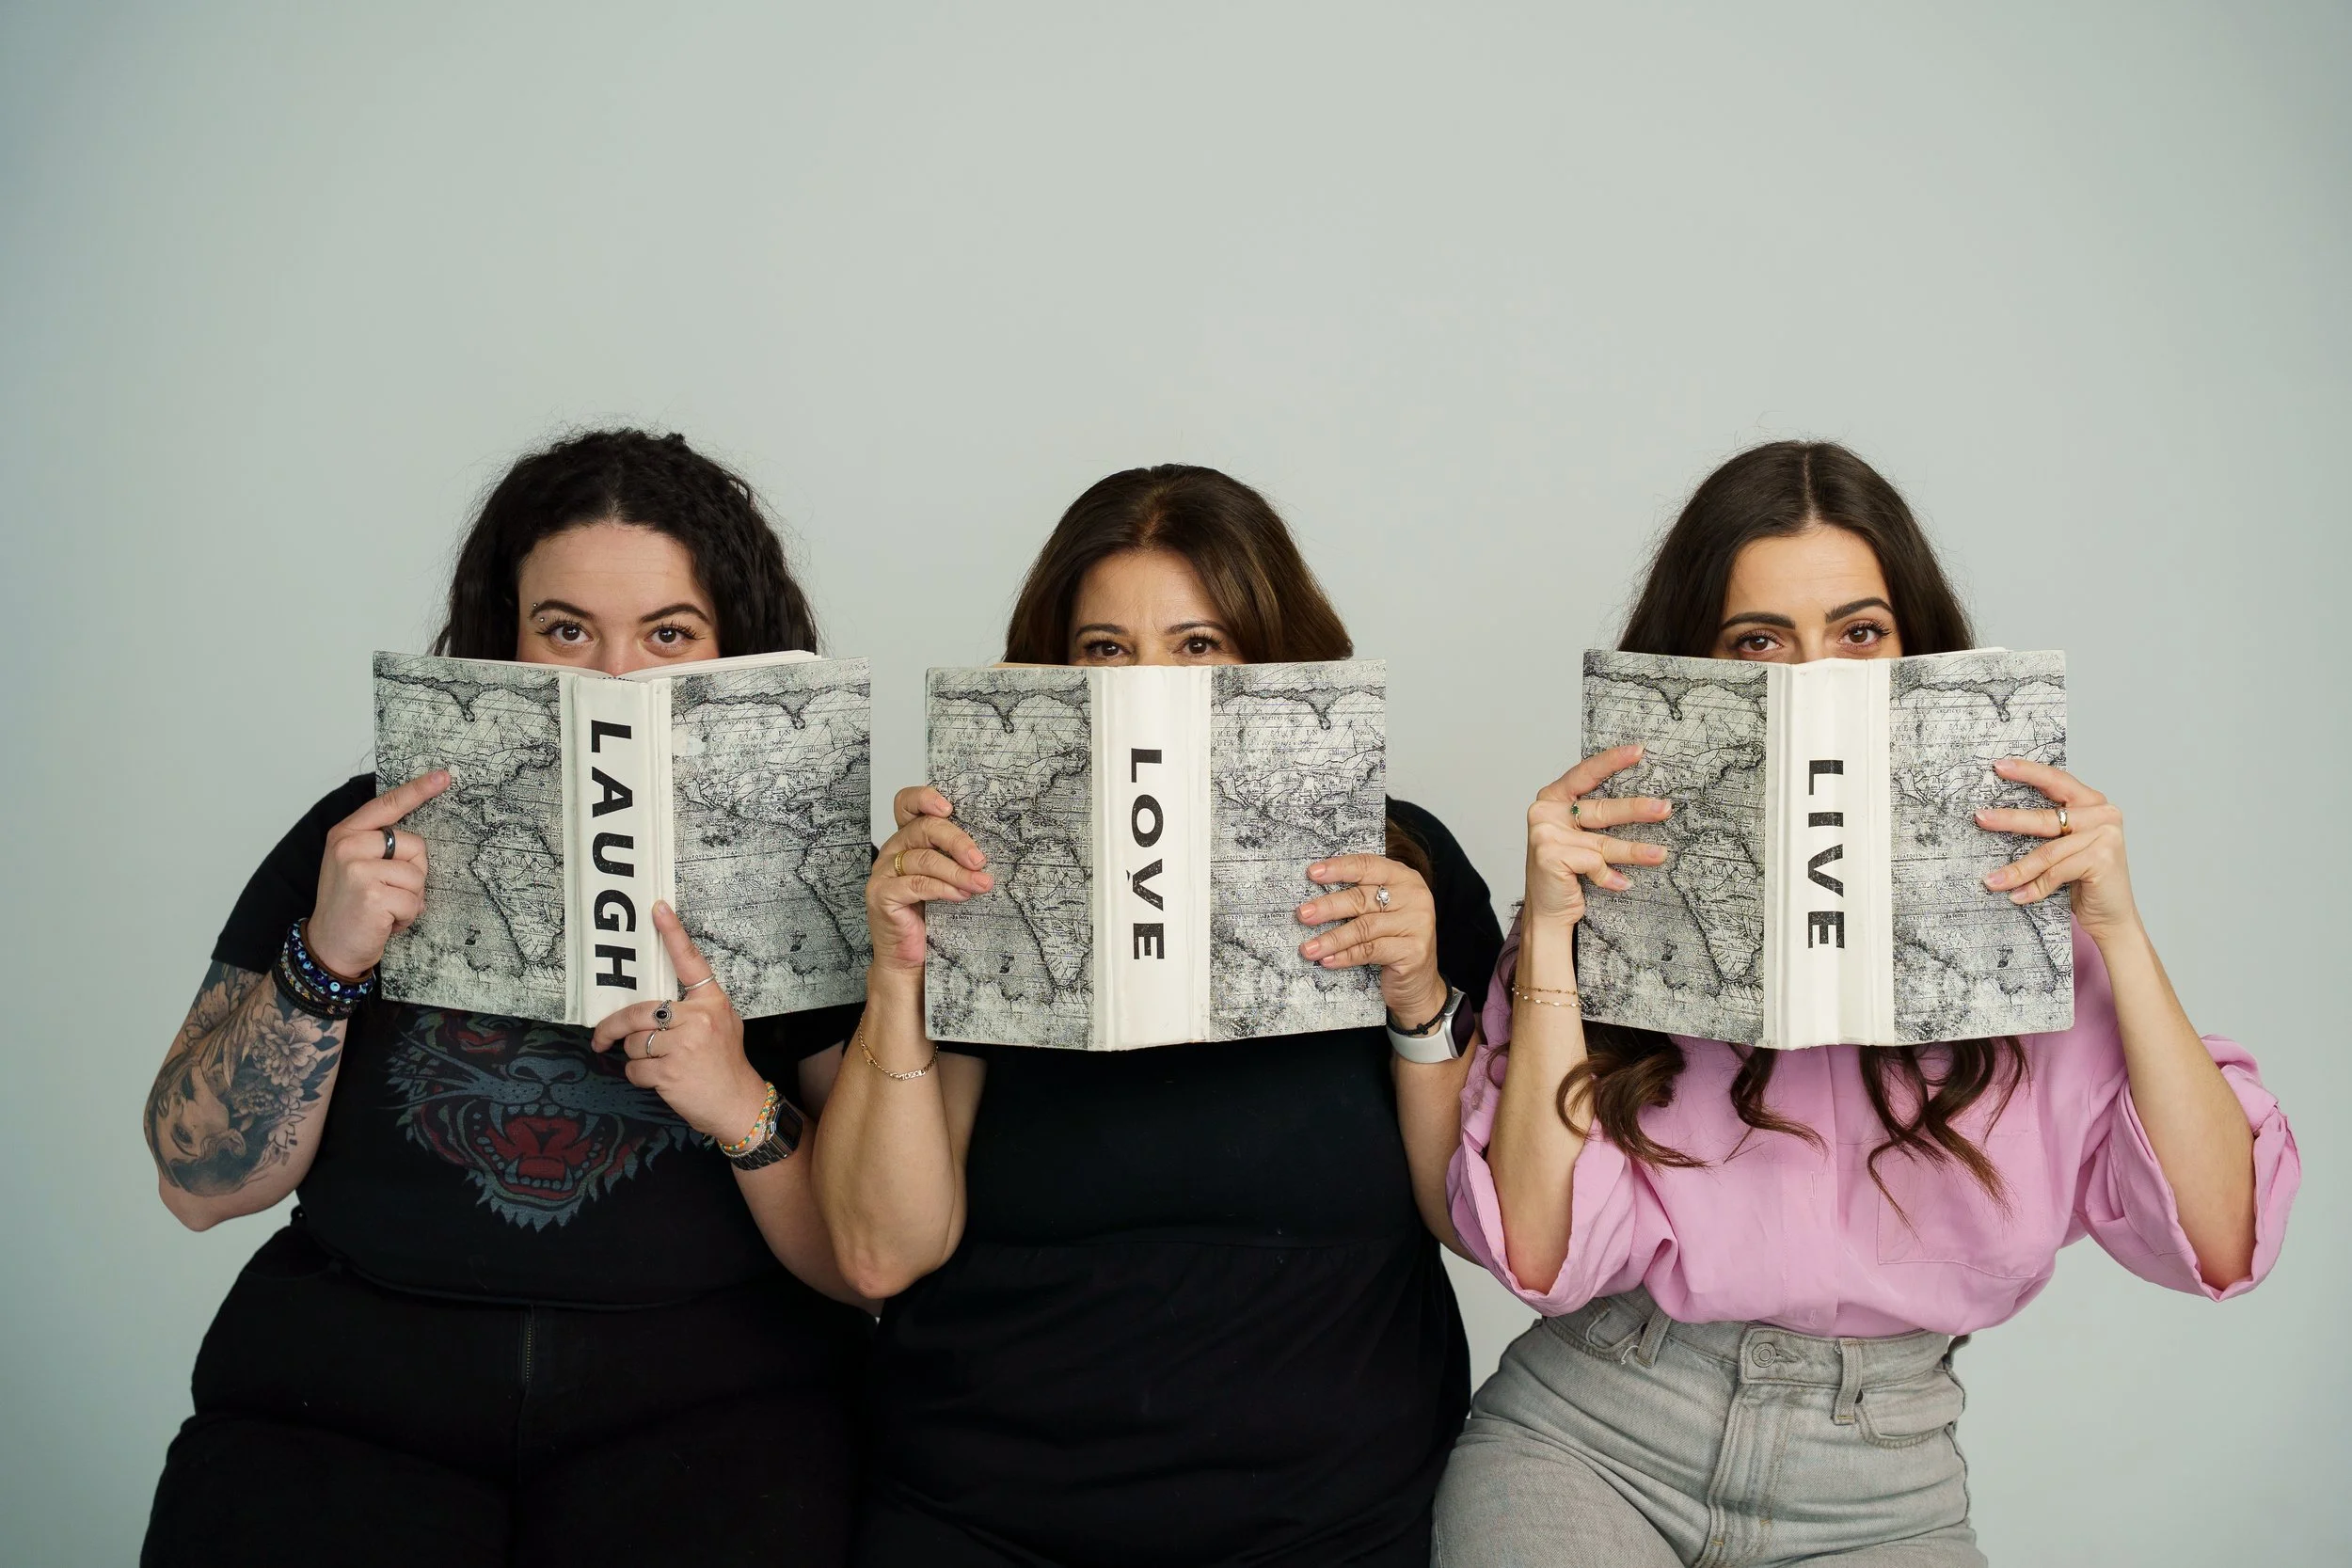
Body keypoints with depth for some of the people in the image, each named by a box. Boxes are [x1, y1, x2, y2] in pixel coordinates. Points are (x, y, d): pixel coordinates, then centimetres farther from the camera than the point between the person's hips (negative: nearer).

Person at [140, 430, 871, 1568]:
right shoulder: (374, 837, 5)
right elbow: (199, 1185, 2)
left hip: (703, 1397, -2)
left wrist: (746, 1112, -19)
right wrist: (325, 962, -12)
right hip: (347, 1388, 2)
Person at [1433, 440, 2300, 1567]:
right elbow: (1542, 1256, -9)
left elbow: (2219, 1241, -3)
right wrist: (1551, 929, -13)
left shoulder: (2010, 914, 2)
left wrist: (2118, 930, -9)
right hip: (1587, 1442, -2)